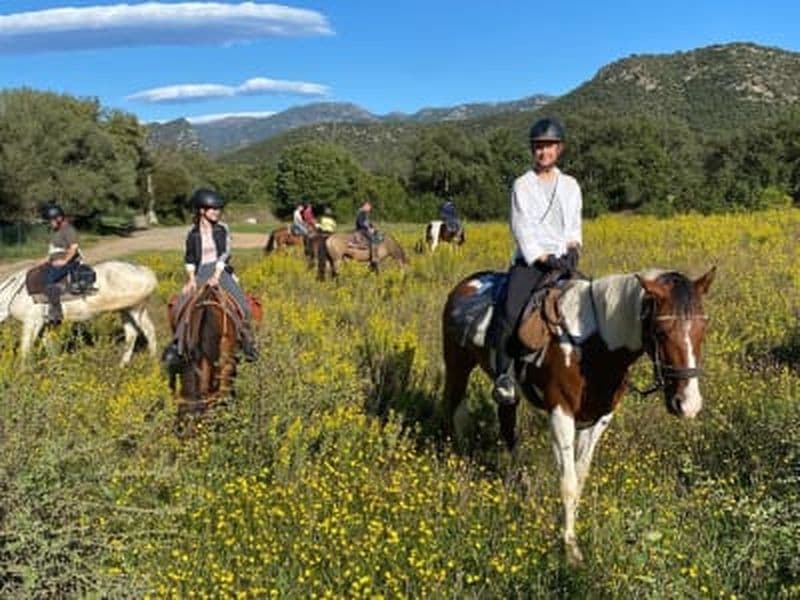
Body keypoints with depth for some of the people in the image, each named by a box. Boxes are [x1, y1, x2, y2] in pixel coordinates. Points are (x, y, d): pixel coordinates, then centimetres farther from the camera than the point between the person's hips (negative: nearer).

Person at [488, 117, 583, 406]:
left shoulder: (570, 185, 18)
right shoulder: (523, 185, 6)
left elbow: (575, 226, 20)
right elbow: (521, 228, -3)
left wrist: (573, 248, -1)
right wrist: (543, 258, -13)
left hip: (562, 261, 4)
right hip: (531, 259, -4)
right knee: (510, 312, -26)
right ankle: (504, 376, -19)